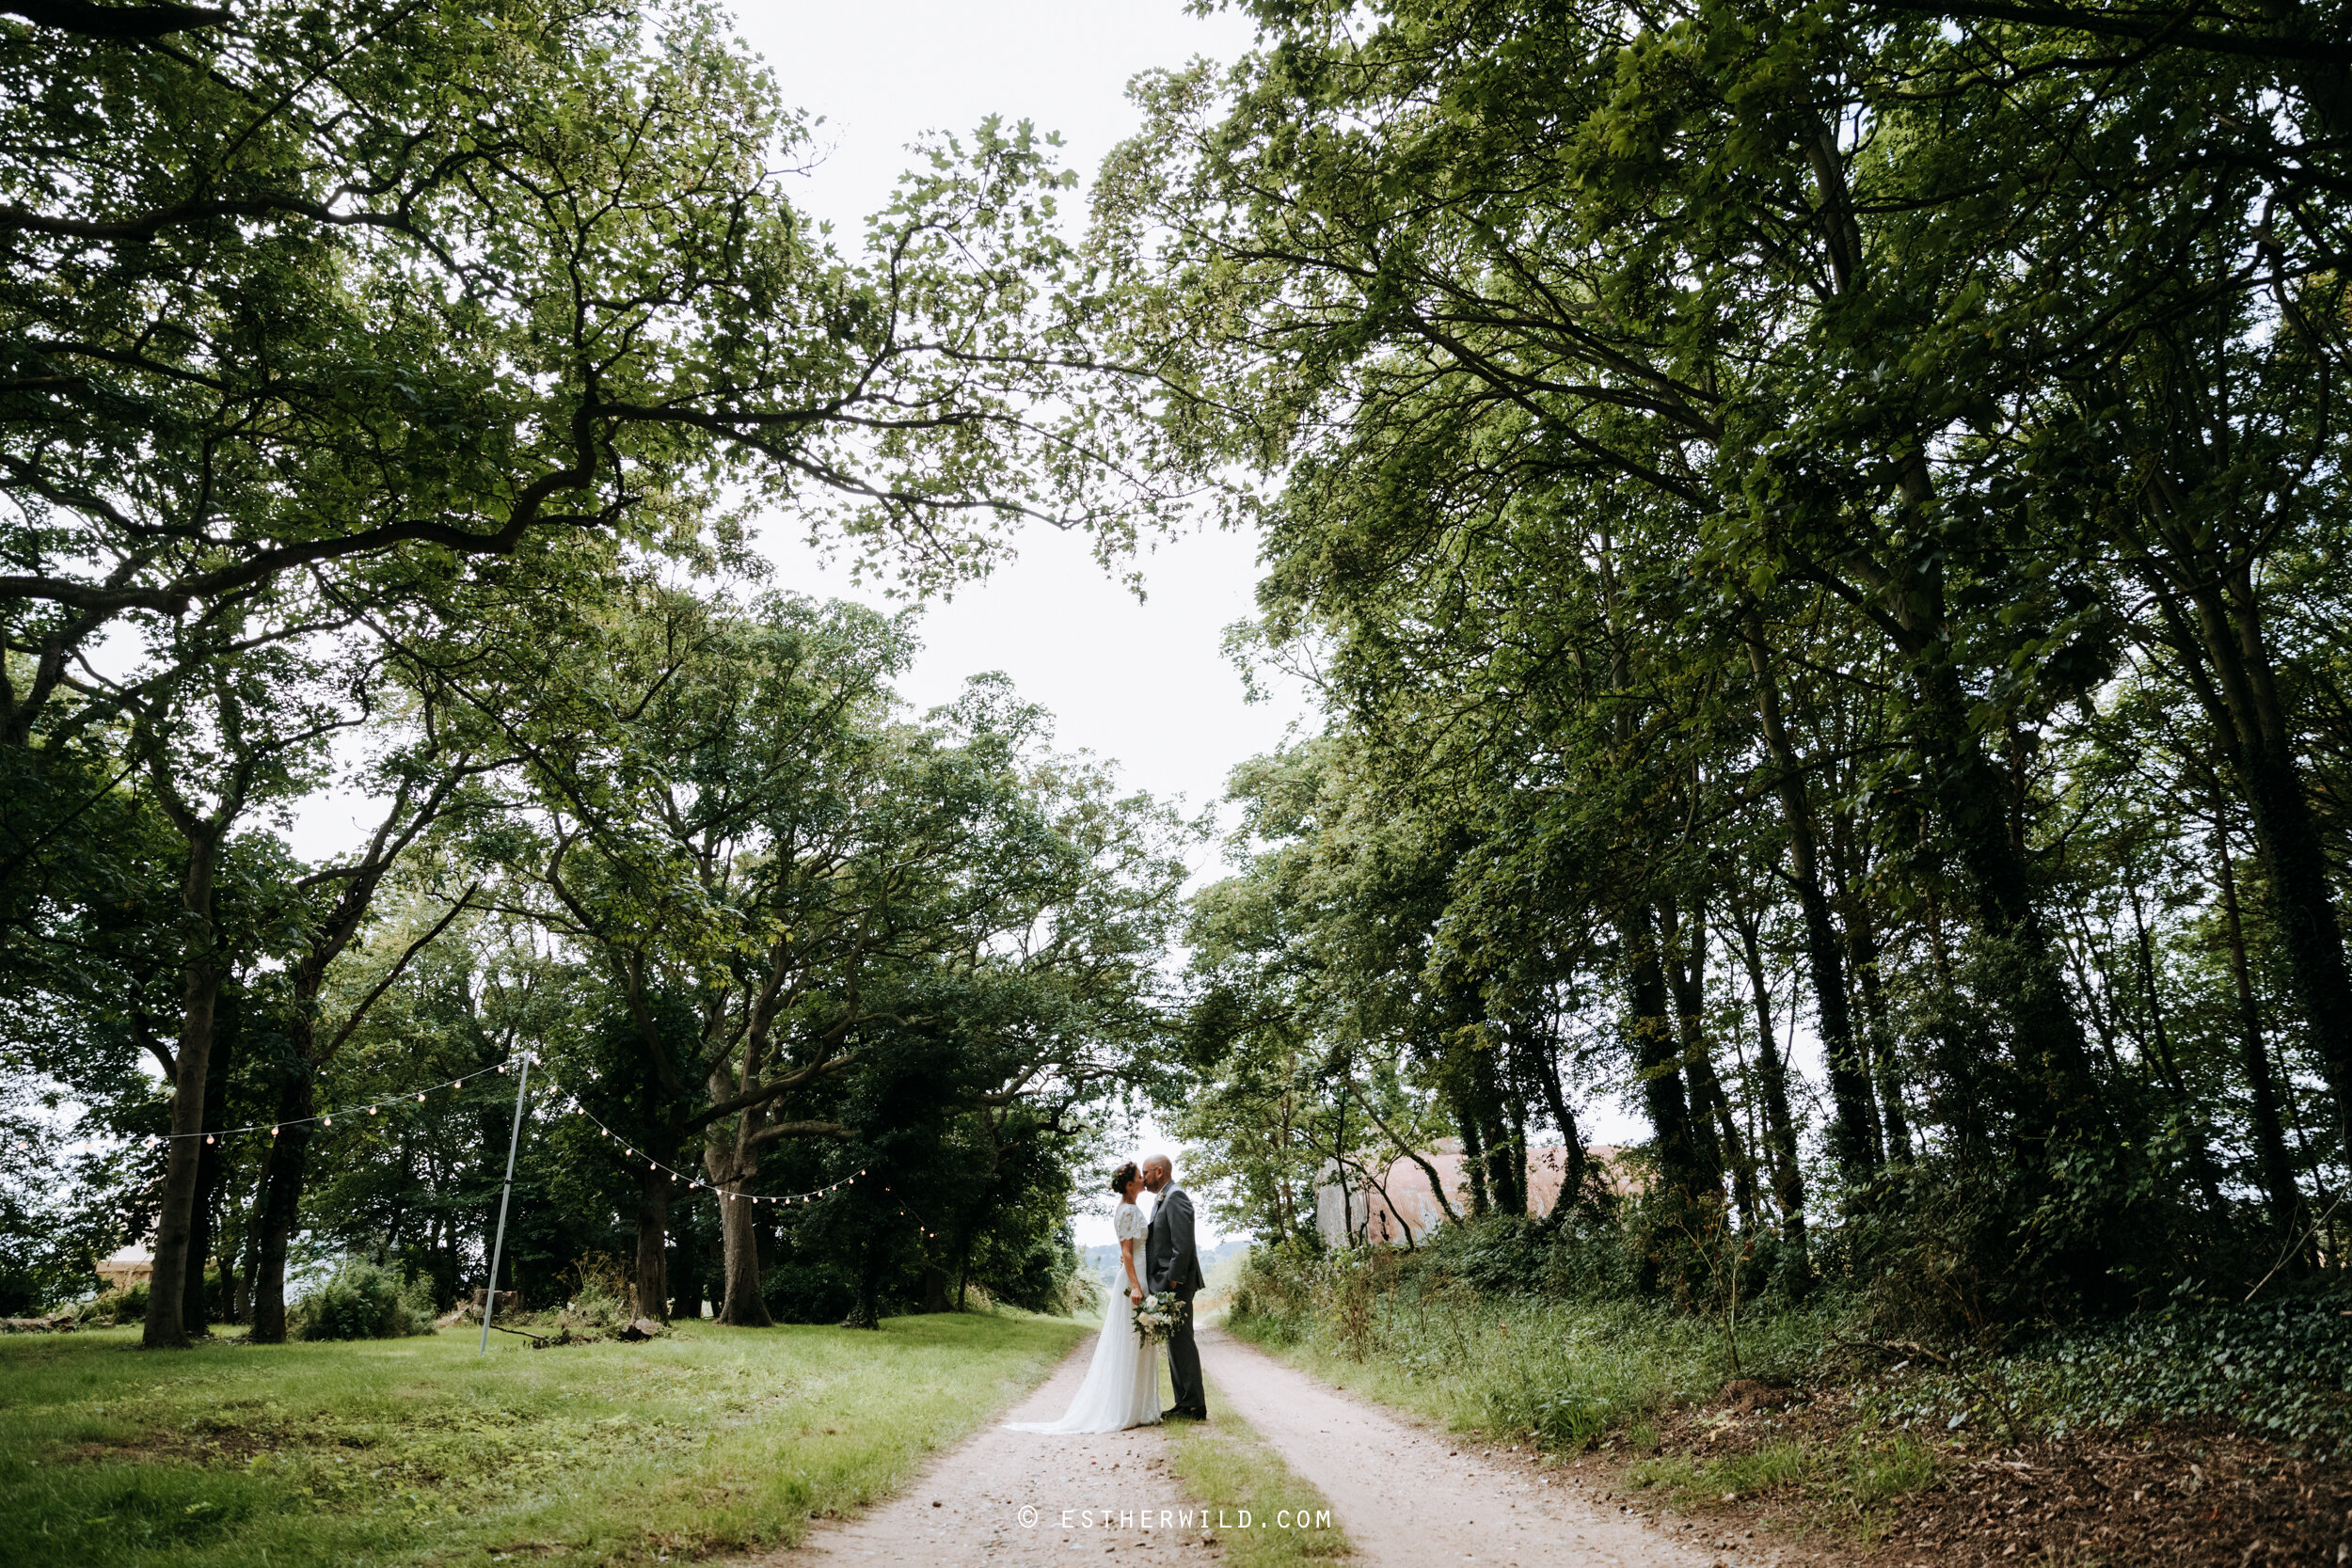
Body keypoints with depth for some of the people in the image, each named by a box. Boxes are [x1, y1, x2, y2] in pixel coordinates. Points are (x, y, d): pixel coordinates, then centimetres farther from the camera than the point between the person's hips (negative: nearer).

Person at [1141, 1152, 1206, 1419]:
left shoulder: (1175, 1197, -14)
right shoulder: (1162, 1199, 18)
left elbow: (1183, 1244, -21)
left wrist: (1173, 1280, -21)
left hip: (1176, 1284, -10)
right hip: (1165, 1285, 10)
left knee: (1181, 1341, -7)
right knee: (1175, 1342, 12)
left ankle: (1195, 1405, -2)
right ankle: (1184, 1403, 18)